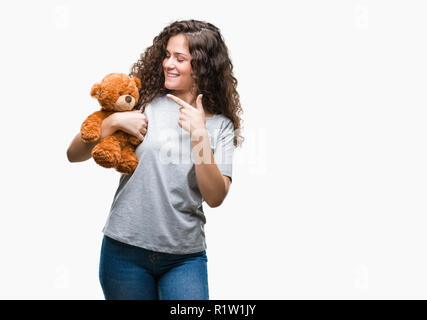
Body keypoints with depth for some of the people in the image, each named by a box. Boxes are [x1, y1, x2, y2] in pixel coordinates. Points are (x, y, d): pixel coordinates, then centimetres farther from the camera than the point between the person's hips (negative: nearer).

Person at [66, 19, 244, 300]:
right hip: (125, 248, 0)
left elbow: (215, 197, -9)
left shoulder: (221, 125, 1)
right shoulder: (143, 101, 0)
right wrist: (114, 121, -15)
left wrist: (199, 135, -16)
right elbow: (74, 155, 0)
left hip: (186, 257, 0)